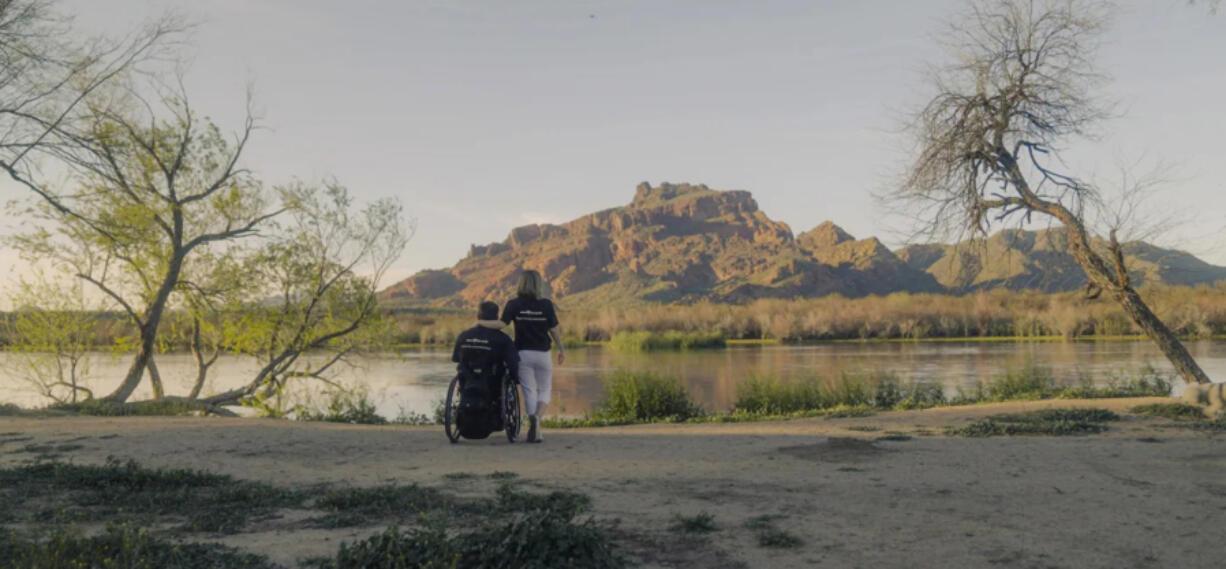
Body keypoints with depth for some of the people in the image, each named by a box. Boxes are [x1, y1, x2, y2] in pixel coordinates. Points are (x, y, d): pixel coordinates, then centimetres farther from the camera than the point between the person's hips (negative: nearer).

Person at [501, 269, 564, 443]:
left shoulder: (513, 304, -4)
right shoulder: (546, 304, -4)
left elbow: (502, 325, -12)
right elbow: (554, 330, 0)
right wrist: (561, 349, 12)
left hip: (523, 353, 0)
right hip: (543, 353, 0)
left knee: (529, 391, 5)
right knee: (545, 390, 12)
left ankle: (534, 431, -7)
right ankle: (538, 416, -15)